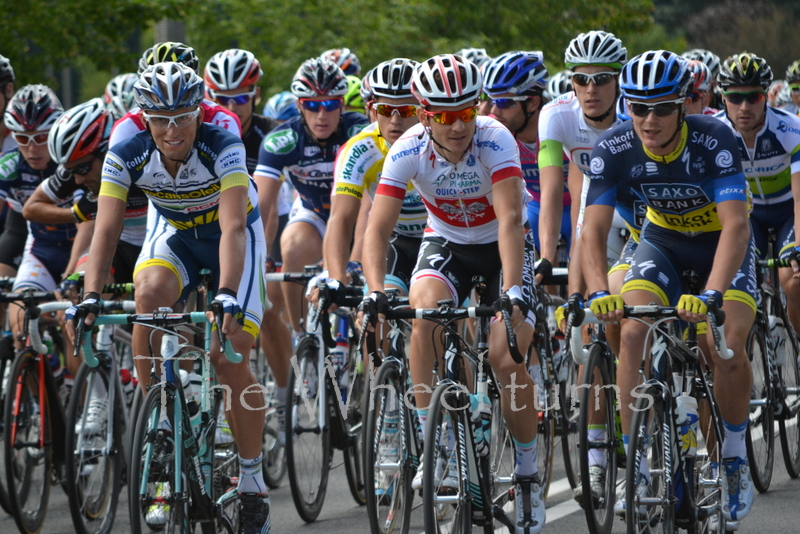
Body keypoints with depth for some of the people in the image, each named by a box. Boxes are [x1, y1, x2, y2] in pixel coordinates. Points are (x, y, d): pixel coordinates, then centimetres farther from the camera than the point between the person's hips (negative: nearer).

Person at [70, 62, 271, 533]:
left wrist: (227, 296, -55)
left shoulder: (223, 147, -32)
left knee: (231, 361, -14)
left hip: (234, 237, -2)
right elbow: (106, 229, -29)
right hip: (175, 234, 3)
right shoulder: (127, 156, -24)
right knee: (150, 293, -31)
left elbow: (233, 228, -41)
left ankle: (252, 477, 4)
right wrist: (92, 296, -43)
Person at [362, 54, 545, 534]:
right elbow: (378, 229, -24)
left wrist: (513, 291, -50)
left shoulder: (495, 141, -29)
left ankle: (529, 473, 2)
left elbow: (511, 220, -38)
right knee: (426, 313, -30)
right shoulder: (408, 151, -22)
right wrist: (376, 292, -39)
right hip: (446, 244, 2)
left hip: (501, 247, -2)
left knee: (506, 359, -19)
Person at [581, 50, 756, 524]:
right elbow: (594, 230, -25)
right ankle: (641, 466, -12)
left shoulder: (715, 140, -31)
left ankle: (735, 457, 1)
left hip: (722, 243, -3)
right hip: (663, 241, 3)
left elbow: (735, 223, -40)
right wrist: (599, 291, -44)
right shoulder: (614, 150, -23)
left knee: (727, 347, -23)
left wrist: (711, 294, -53)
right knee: (634, 331, -22)